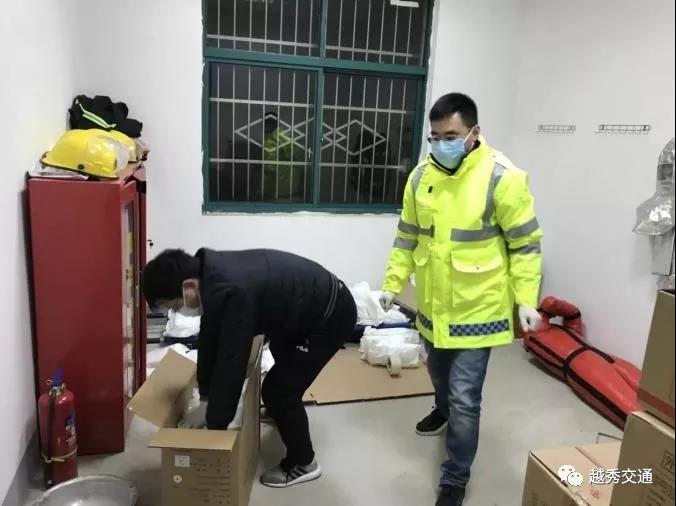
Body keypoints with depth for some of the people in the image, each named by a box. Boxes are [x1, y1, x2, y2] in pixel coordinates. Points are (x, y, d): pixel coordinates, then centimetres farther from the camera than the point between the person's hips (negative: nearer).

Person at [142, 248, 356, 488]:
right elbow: (210, 340, 2)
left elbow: (231, 360, -30)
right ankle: (284, 414, 61)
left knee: (278, 391, -5)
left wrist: (215, 423, -19)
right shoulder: (211, 275, -5)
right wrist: (205, 400, 4)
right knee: (282, 356, 33)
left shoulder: (231, 292, -35)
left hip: (331, 314, -10)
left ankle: (302, 463, 18)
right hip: (307, 307, 10)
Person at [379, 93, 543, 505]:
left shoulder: (502, 178, -16)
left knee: (465, 398, -1)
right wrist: (392, 284, 7)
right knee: (440, 375, 27)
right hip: (432, 304, 5)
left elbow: (525, 244, -10)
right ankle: (444, 409, 60)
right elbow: (408, 237, 9)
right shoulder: (421, 176, 0)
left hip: (478, 308, -5)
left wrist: (526, 300, -12)